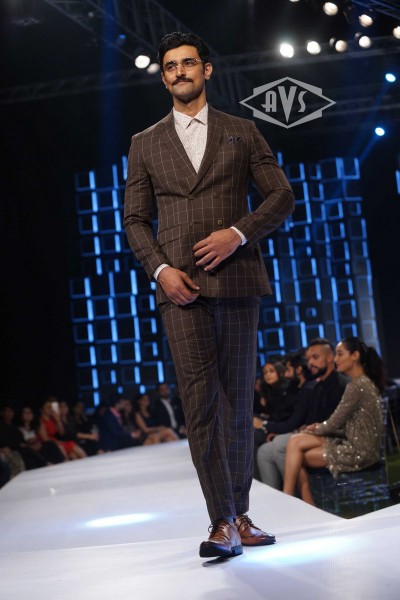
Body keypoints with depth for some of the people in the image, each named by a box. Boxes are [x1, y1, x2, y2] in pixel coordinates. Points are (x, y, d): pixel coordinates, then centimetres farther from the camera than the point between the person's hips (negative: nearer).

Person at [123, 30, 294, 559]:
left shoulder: (242, 133, 12)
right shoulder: (145, 145, 14)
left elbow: (281, 196, 8)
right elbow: (135, 220, 11)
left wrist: (239, 233, -9)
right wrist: (161, 269, -6)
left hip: (237, 280, 1)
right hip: (181, 285, 0)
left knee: (238, 402, 5)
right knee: (201, 402, -9)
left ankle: (240, 515, 15)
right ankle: (223, 524, -9)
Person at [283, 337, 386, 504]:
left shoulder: (357, 385, -16)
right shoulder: (364, 382, 15)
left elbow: (335, 422, -13)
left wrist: (315, 429, 6)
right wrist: (320, 427, 5)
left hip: (359, 451, -9)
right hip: (356, 444, 9)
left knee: (298, 457, -4)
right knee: (296, 441, -1)